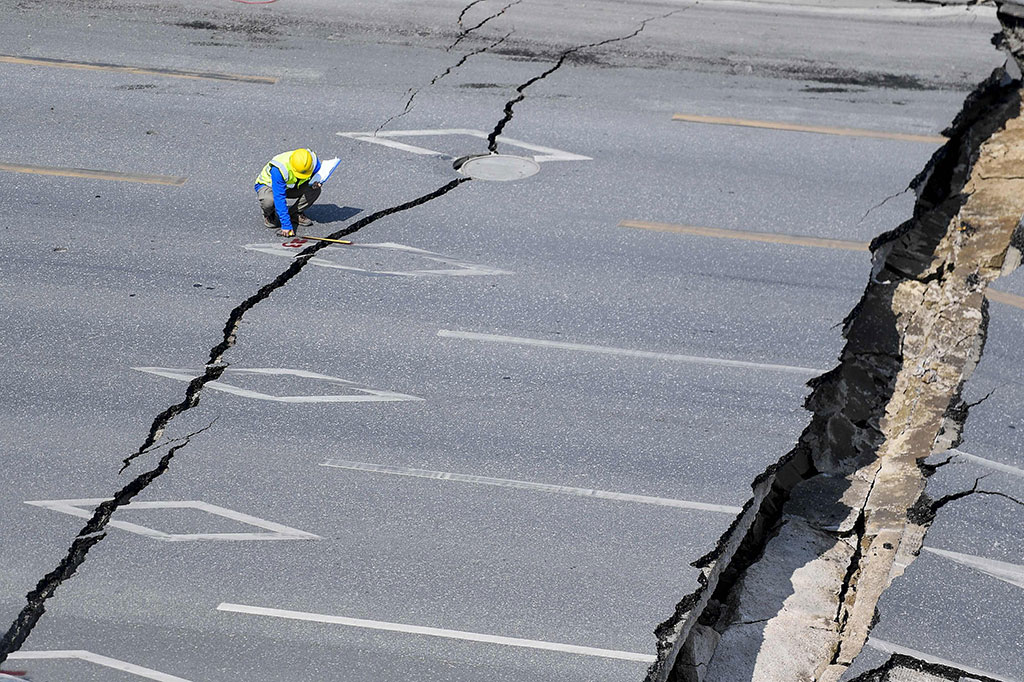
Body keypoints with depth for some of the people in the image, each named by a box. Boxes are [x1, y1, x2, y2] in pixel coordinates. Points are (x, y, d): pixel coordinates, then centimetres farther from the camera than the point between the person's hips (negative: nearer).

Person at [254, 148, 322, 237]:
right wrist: (286, 225, -40)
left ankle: (295, 214, 0)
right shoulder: (278, 170, -40)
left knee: (315, 189, -22)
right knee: (269, 200, -39)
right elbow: (279, 199, -39)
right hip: (268, 185, -4)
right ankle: (269, 216, -2)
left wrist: (316, 182, -31)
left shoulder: (312, 160, -27)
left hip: (293, 186, 4)